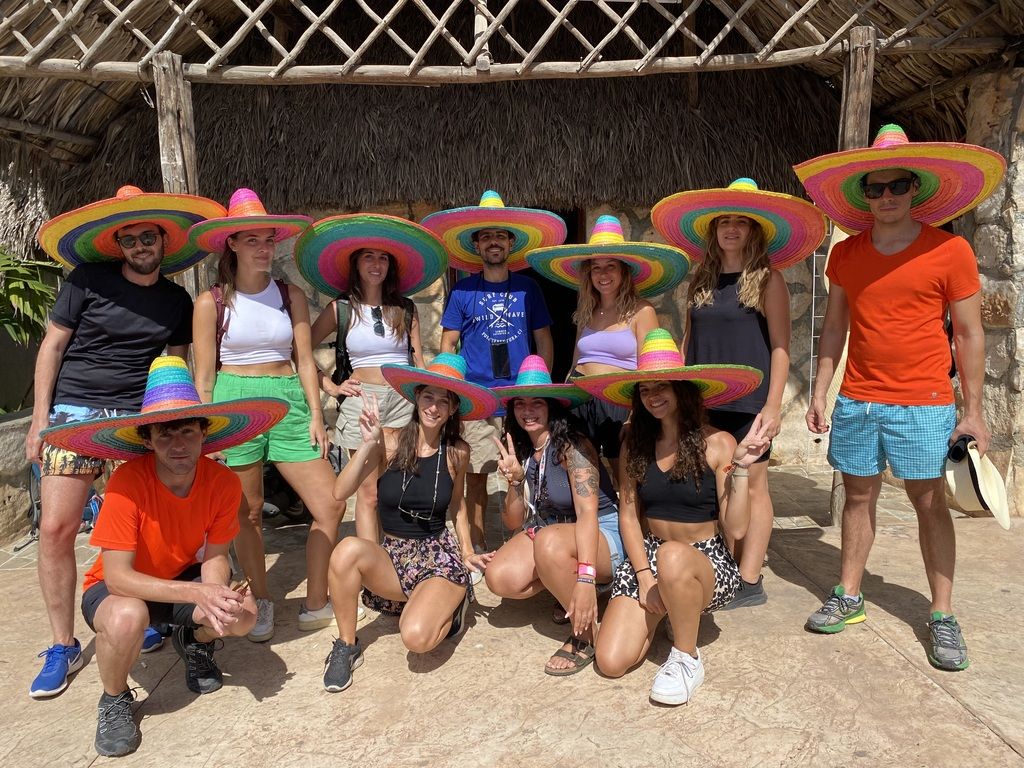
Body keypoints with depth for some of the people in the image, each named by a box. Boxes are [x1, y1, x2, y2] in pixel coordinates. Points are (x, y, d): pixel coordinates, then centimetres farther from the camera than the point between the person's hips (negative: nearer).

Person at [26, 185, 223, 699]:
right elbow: (52, 346, 2)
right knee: (55, 528, -6)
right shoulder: (88, 280, 0)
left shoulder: (177, 301, 9)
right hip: (74, 413, -2)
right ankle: (63, 647, 9)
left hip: (142, 417, 2)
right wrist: (40, 418, -1)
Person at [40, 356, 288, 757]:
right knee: (127, 616, -38)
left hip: (184, 580, 3)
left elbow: (215, 557, -13)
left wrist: (215, 597, -35)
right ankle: (114, 699, -4)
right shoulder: (127, 483, -30)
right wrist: (196, 594, -42)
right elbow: (118, 576, -31)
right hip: (120, 588, -3)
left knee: (242, 613, -25)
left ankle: (193, 642, 12)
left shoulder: (223, 482, -20)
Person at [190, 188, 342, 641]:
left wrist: (316, 414, -1)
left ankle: (315, 605, 12)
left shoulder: (290, 296, 8)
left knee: (330, 504, -4)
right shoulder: (212, 302, 1)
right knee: (247, 513, 7)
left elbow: (305, 361, 6)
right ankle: (261, 603, 27)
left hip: (287, 400, 2)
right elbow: (204, 374, 2)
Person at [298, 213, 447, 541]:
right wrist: (330, 386, -1)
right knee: (369, 493, -1)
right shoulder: (341, 309, 5)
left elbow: (418, 362, 11)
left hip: (404, 399, 2)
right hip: (362, 400, -1)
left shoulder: (405, 309, 10)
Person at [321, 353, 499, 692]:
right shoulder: (390, 442, -8)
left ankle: (451, 605, 9)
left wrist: (467, 552, 5)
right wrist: (368, 444, -25)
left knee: (416, 637, -28)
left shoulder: (457, 452, -2)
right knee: (347, 548, -34)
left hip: (439, 556, 0)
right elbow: (340, 492, -16)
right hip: (392, 555, 1)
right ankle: (346, 645, -10)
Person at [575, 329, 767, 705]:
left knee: (672, 557, -42)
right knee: (611, 662, -15)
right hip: (647, 557, 4)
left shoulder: (716, 443, -9)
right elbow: (628, 515, 3)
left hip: (708, 561, -3)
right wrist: (645, 576, -8)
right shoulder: (635, 445, 3)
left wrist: (740, 468, -22)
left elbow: (736, 528, -12)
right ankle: (660, 612, 18)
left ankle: (686, 658, -14)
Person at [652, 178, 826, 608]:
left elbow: (780, 347, -6)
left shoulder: (767, 279, -2)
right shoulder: (701, 282, 13)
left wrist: (773, 405, -12)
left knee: (750, 487, 0)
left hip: (748, 401, -5)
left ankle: (749, 583, 7)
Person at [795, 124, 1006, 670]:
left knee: (929, 503, 5)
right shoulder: (845, 254, 5)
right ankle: (848, 597, 21)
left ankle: (942, 616, 15)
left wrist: (973, 410, -4)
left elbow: (969, 333, -2)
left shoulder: (950, 251, -5)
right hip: (857, 400, 3)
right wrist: (820, 392, 6)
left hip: (923, 404, -3)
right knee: (858, 496, 11)